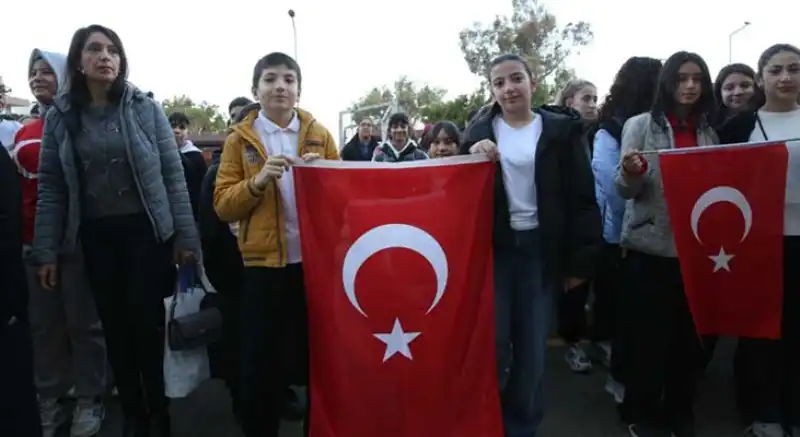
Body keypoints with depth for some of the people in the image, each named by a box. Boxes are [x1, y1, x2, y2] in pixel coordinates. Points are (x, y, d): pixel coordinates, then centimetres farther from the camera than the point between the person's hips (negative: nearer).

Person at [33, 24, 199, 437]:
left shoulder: (146, 108, -3)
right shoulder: (59, 117, 3)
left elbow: (172, 175, -3)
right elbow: (51, 187, 5)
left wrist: (185, 236, -6)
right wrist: (46, 251, 2)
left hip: (147, 231, -2)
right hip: (97, 237, 2)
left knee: (148, 323, 2)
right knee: (115, 326, 11)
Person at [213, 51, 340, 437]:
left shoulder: (319, 134, 7)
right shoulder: (240, 139, 4)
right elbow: (223, 205, -1)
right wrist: (257, 181, -18)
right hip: (264, 264, -1)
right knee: (260, 363, 5)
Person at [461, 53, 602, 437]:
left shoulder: (560, 128, 0)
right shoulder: (480, 130, 4)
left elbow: (582, 197, -1)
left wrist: (580, 258, -4)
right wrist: (472, 155, -19)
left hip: (541, 248, 0)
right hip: (494, 247, 0)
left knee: (532, 346, 10)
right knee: (492, 342, 2)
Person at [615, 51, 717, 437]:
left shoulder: (708, 132, 11)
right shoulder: (641, 124, -1)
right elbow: (626, 190, -6)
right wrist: (631, 174, -28)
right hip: (651, 247, -4)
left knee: (689, 333, 11)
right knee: (649, 333, 1)